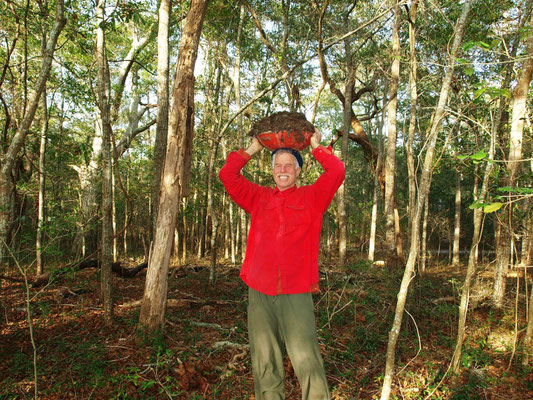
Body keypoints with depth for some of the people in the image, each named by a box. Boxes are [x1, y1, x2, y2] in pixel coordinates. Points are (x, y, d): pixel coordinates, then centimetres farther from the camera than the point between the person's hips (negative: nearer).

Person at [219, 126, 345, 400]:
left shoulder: (311, 197, 8)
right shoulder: (259, 197, 14)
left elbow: (336, 172, -4)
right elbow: (227, 175, 11)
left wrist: (317, 148, 8)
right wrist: (252, 150, 16)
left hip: (296, 294, -3)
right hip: (259, 293, 3)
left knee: (307, 361, -5)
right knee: (264, 364, 11)